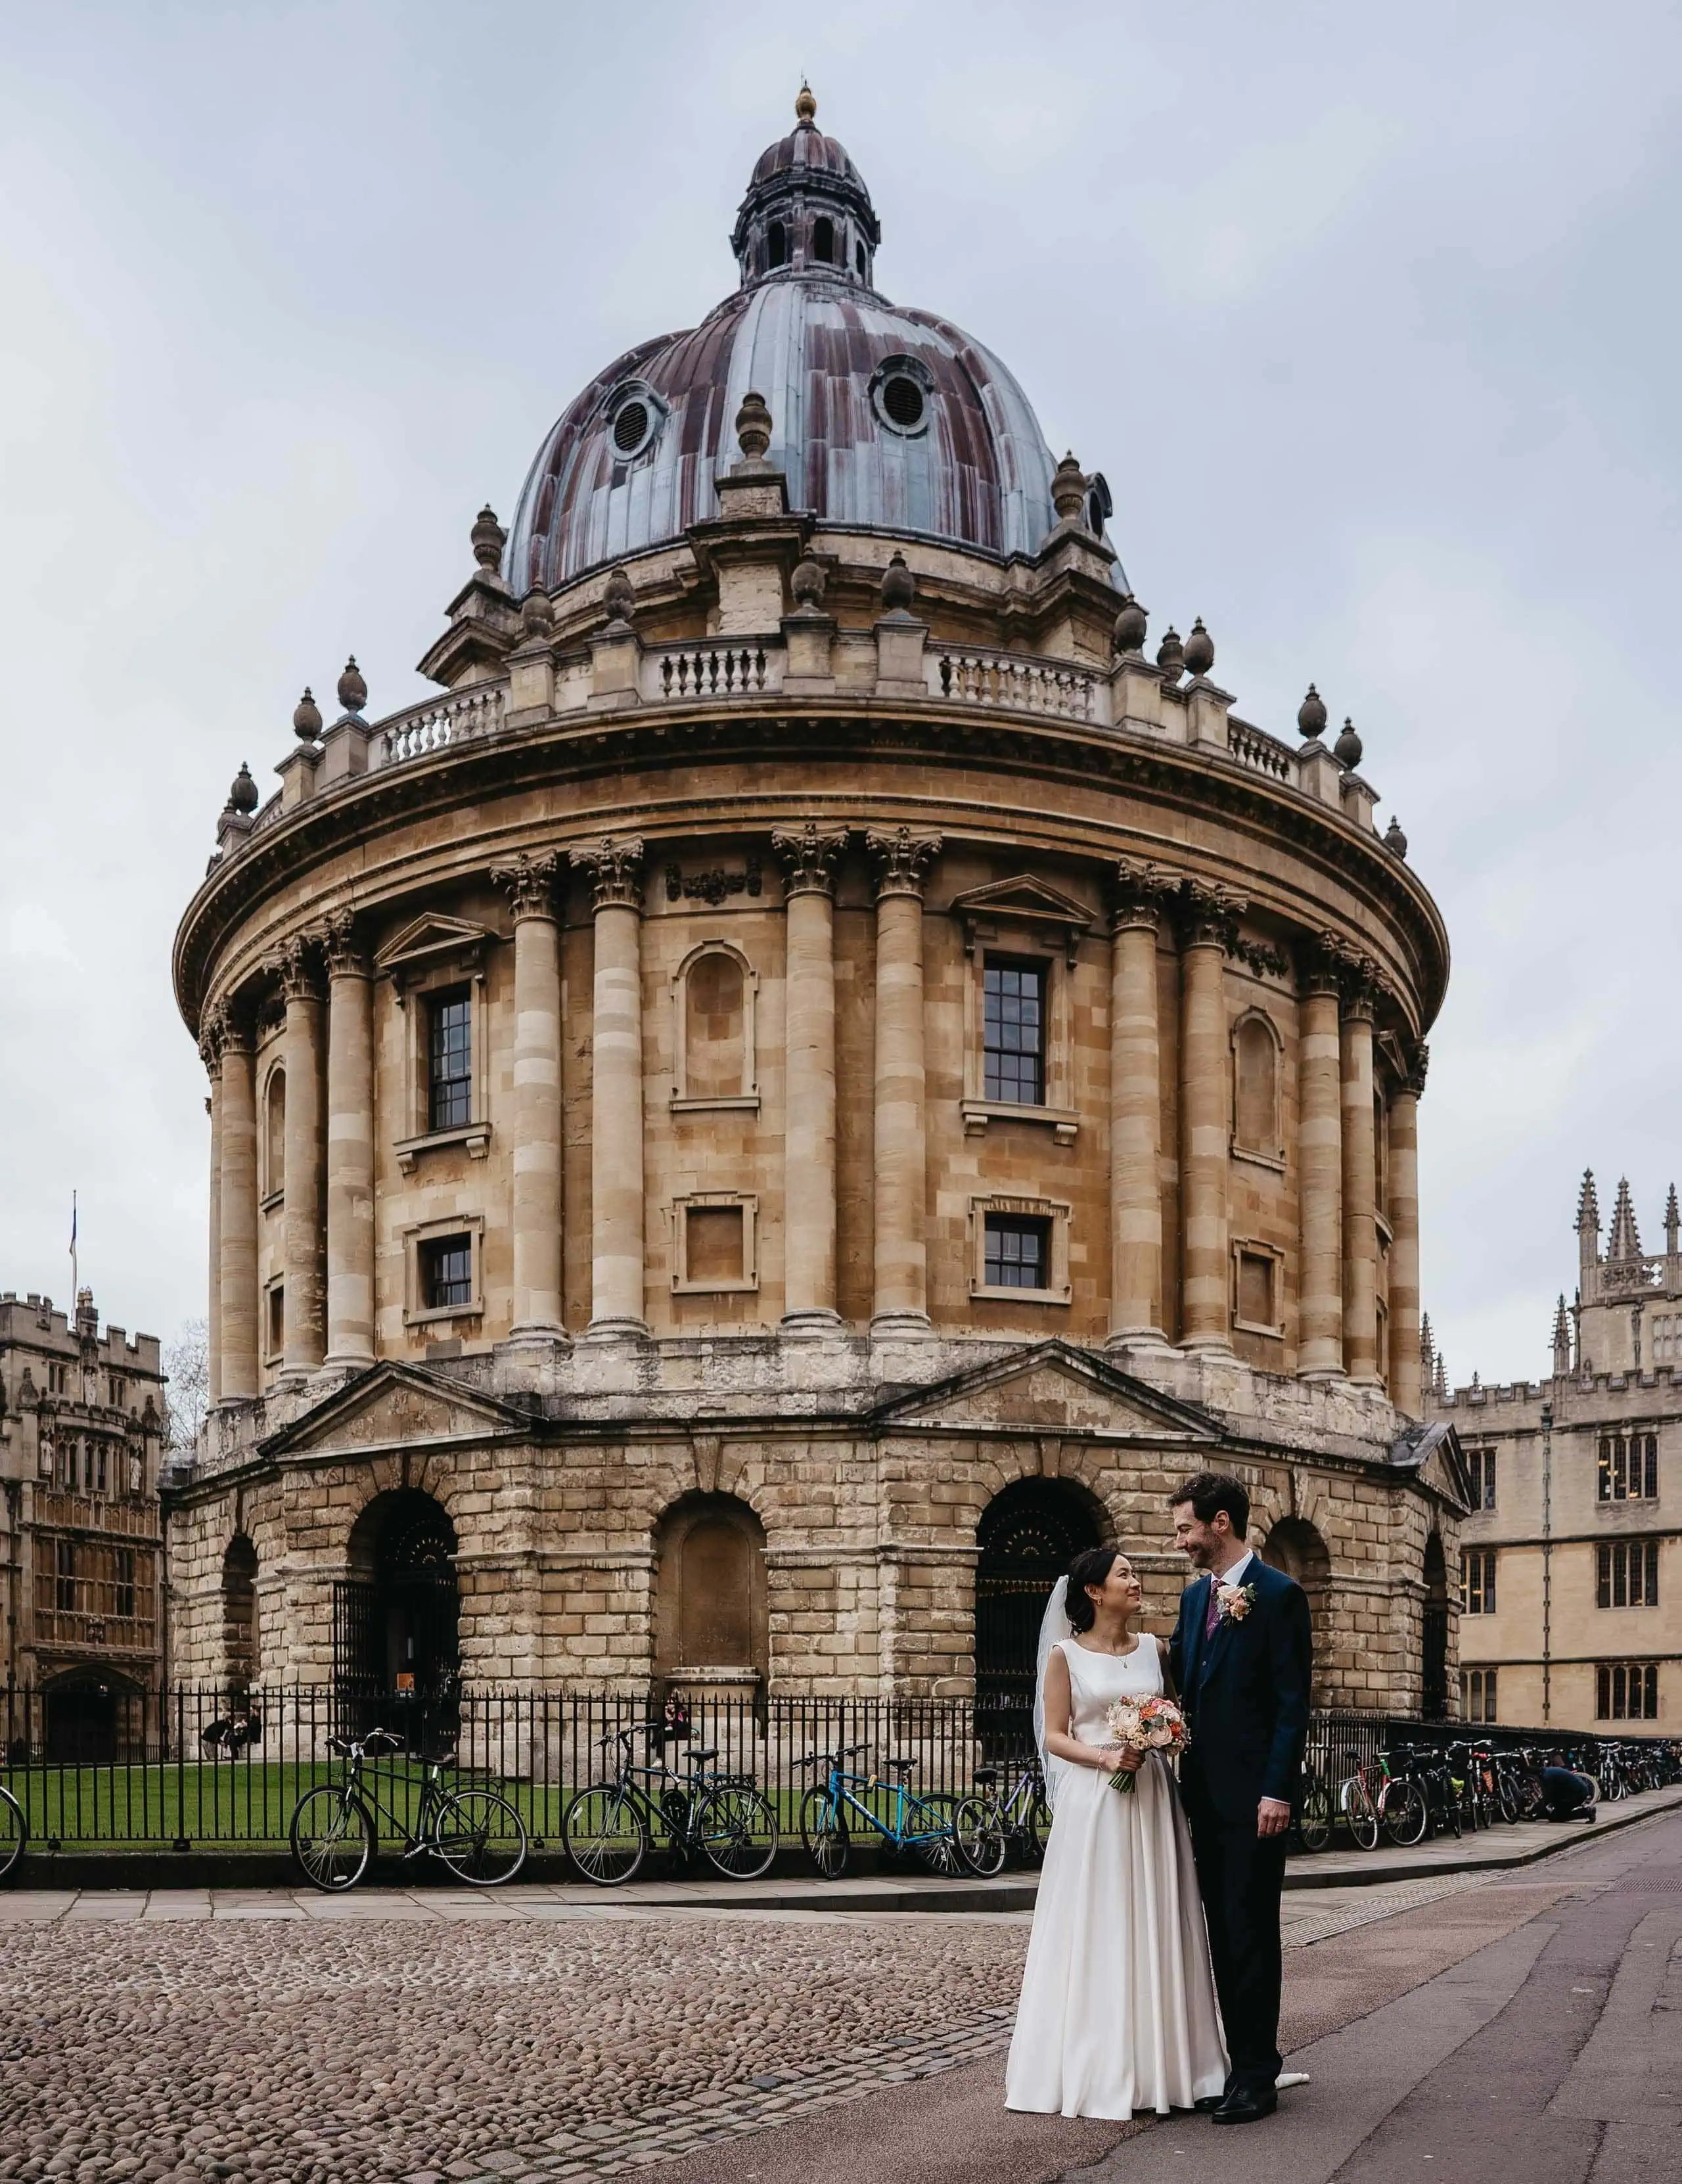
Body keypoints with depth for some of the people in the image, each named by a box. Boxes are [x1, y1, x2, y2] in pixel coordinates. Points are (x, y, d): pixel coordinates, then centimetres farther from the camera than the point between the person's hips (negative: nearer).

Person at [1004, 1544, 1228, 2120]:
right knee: (1095, 1930, -2)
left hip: (1151, 1799, 4)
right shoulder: (1066, 1654, -1)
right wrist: (1105, 1756, -16)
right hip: (1092, 1803, -4)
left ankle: (1156, 2063, 13)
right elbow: (1054, 1736, -2)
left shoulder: (1155, 1649, 9)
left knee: (1153, 1926, 5)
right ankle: (1096, 2070, 7)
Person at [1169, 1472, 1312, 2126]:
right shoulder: (1195, 1595, 13)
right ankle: (1243, 2059, 19)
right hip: (1205, 1789, 8)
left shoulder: (1279, 1594, -10)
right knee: (1223, 1930, 11)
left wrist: (1277, 1790, -17)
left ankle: (1257, 2075, 2)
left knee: (1251, 1931, -4)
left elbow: (1293, 1702, -13)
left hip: (1254, 1792, -7)